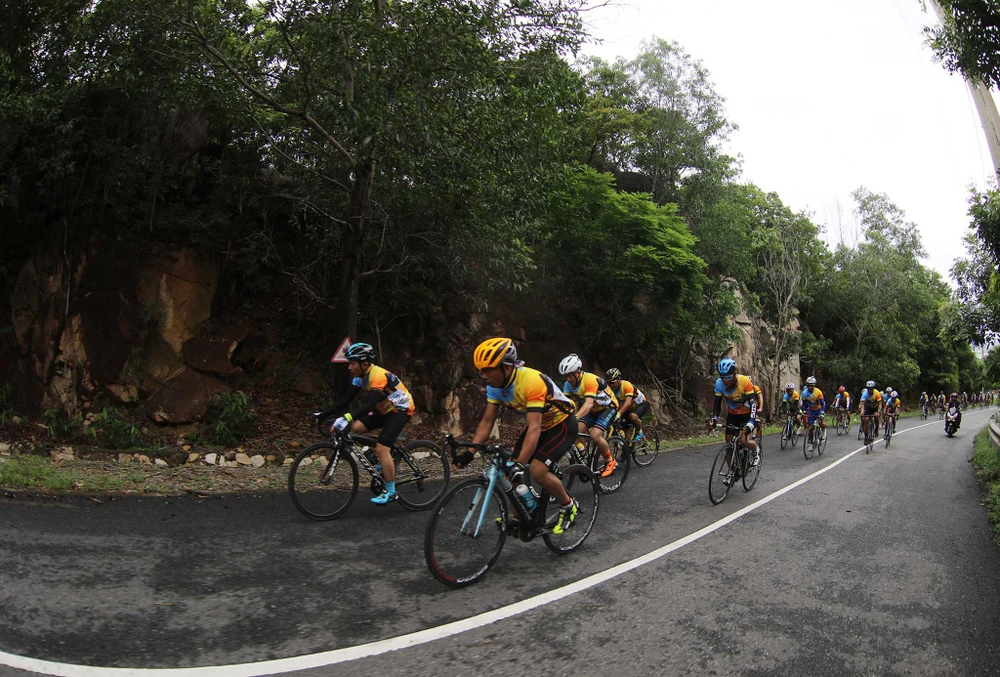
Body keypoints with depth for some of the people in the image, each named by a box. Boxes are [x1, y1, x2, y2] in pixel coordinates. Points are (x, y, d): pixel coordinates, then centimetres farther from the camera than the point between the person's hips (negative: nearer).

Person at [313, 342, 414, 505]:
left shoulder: (378, 375, -28)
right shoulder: (360, 376, -2)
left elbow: (370, 404, -41)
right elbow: (346, 400, -2)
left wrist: (346, 418, -53)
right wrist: (322, 415, -10)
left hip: (401, 410, -8)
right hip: (384, 409, 8)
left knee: (382, 448, -17)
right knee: (356, 427, -9)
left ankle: (390, 492, -3)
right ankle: (385, 463, 7)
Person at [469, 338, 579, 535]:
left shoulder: (532, 381, -36)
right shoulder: (495, 386, -12)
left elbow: (534, 428, -40)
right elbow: (487, 421, -8)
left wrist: (520, 464, -47)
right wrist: (469, 452, -18)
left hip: (562, 424, -7)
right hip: (539, 424, 7)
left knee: (537, 471, -22)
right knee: (511, 471, -4)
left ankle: (569, 505, 3)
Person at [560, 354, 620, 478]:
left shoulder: (590, 380, -32)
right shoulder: (568, 384, -11)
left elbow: (589, 403, -43)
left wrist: (574, 418, -57)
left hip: (608, 408, -6)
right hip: (592, 410, 7)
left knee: (595, 435, -25)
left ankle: (610, 461, -1)